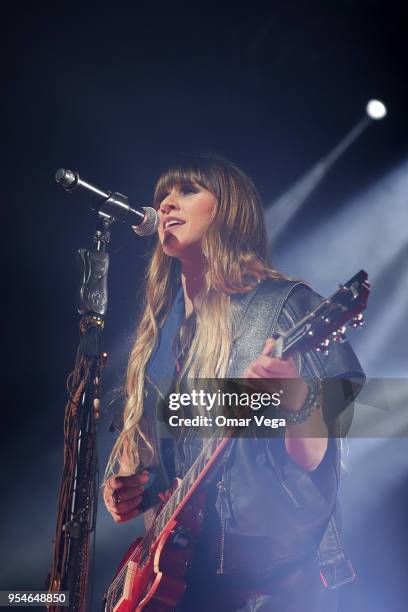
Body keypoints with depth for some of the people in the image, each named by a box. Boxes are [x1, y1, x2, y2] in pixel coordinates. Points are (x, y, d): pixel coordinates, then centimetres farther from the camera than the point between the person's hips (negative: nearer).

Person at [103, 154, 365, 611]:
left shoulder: (286, 304, -11)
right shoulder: (159, 325, 8)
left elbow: (313, 457, -14)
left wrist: (294, 396, -33)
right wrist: (127, 487, -1)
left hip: (275, 574, -5)